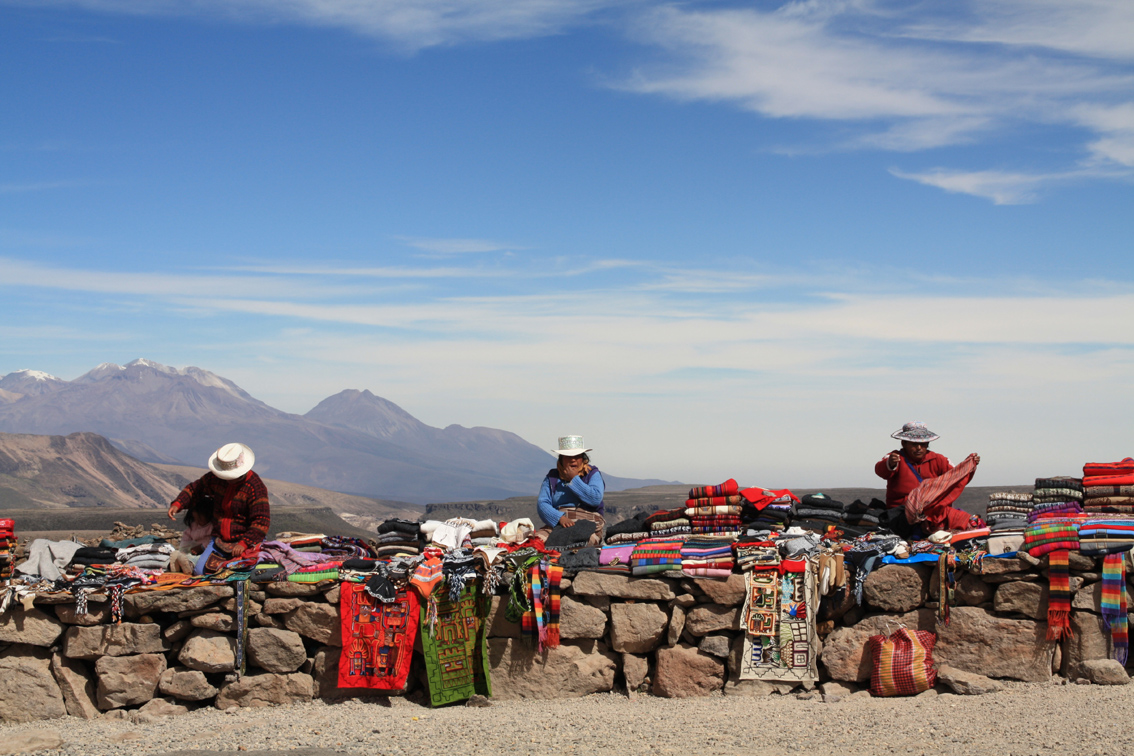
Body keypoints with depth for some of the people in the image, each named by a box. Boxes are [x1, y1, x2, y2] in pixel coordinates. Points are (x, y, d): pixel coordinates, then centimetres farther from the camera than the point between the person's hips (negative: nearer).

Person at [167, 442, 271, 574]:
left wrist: (244, 543, -28)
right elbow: (194, 489, 19)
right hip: (219, 540, 5)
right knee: (200, 571, -11)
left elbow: (261, 521, -19)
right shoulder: (215, 478, 2)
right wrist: (177, 504, 1)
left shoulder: (255, 487, -16)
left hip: (246, 540, -5)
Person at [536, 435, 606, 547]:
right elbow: (542, 504, 4)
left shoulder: (592, 473, 14)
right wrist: (560, 518, -15)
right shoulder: (552, 477, 18)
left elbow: (596, 499, -5)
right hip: (557, 522, 2)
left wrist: (574, 479, -1)